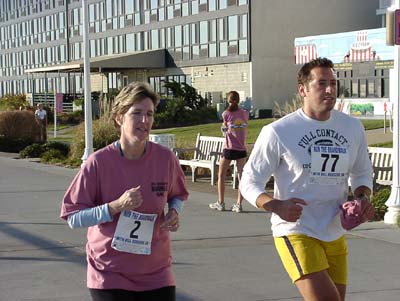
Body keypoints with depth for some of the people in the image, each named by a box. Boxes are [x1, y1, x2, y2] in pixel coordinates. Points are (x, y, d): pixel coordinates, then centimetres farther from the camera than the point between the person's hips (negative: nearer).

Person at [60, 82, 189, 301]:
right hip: (110, 274, -2)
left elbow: (178, 196, 15)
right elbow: (73, 218, -10)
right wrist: (116, 206, -23)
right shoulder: (98, 163, -13)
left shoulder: (165, 159, -5)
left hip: (157, 273, 3)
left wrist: (174, 212, -7)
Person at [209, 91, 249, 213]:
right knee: (241, 176, 4)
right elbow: (245, 131, 11)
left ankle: (220, 203, 14)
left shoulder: (226, 114, -6)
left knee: (221, 175, 11)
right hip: (242, 149, 3)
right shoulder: (245, 113, 3)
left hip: (229, 148, -3)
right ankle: (239, 204, 2)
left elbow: (224, 129, 5)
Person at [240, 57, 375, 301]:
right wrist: (276, 206, -24)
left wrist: (363, 197, -3)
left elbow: (362, 172, 19)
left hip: (335, 234, 6)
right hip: (296, 231, -6)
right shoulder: (278, 132, -10)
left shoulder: (353, 127, 4)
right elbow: (249, 182, -5)